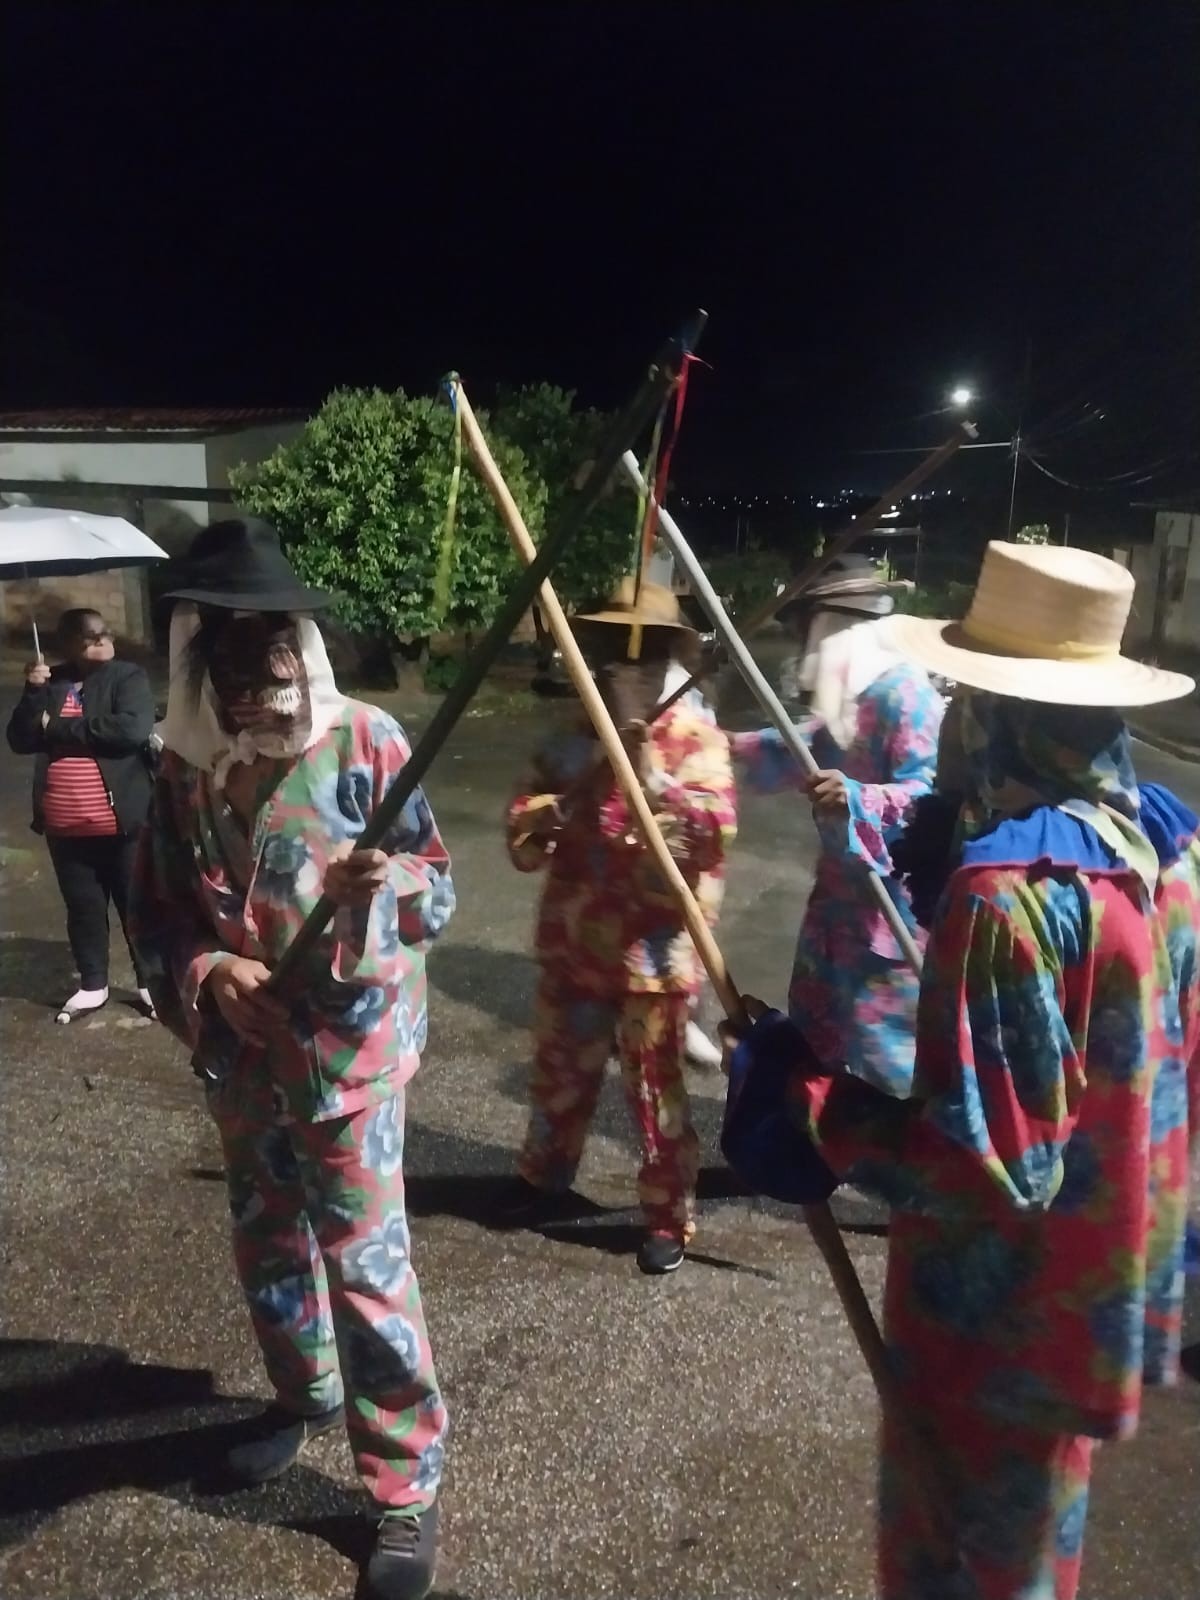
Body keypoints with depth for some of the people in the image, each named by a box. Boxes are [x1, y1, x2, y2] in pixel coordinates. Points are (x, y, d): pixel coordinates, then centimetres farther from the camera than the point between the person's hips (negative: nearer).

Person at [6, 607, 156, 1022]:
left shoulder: (128, 677, -6)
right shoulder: (52, 684, 7)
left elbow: (132, 729, -23)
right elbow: (20, 740, 1)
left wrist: (59, 727, -14)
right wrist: (34, 692, -14)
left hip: (120, 823, -4)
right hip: (66, 827, 4)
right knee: (83, 908, 16)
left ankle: (150, 982, 26)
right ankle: (92, 986, 33)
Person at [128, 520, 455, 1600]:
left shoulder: (365, 741, -13)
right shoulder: (185, 762, -2)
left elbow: (438, 892, -10)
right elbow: (154, 910, 4)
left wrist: (388, 885, -32)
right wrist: (206, 972, -15)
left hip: (351, 1051, -5)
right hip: (241, 1057, 5)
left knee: (366, 1263, 0)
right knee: (266, 1242, 23)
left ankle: (409, 1485, 21)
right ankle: (304, 1397, 50)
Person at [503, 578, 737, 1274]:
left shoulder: (696, 739, -5)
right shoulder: (571, 738, 5)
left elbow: (717, 828, -19)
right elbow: (524, 839, 3)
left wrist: (652, 775, -28)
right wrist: (545, 817, -19)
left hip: (655, 951, -4)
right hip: (573, 943, 5)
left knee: (656, 1085, 6)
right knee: (560, 1070, 20)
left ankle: (670, 1216, 23)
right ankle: (544, 1175, 43)